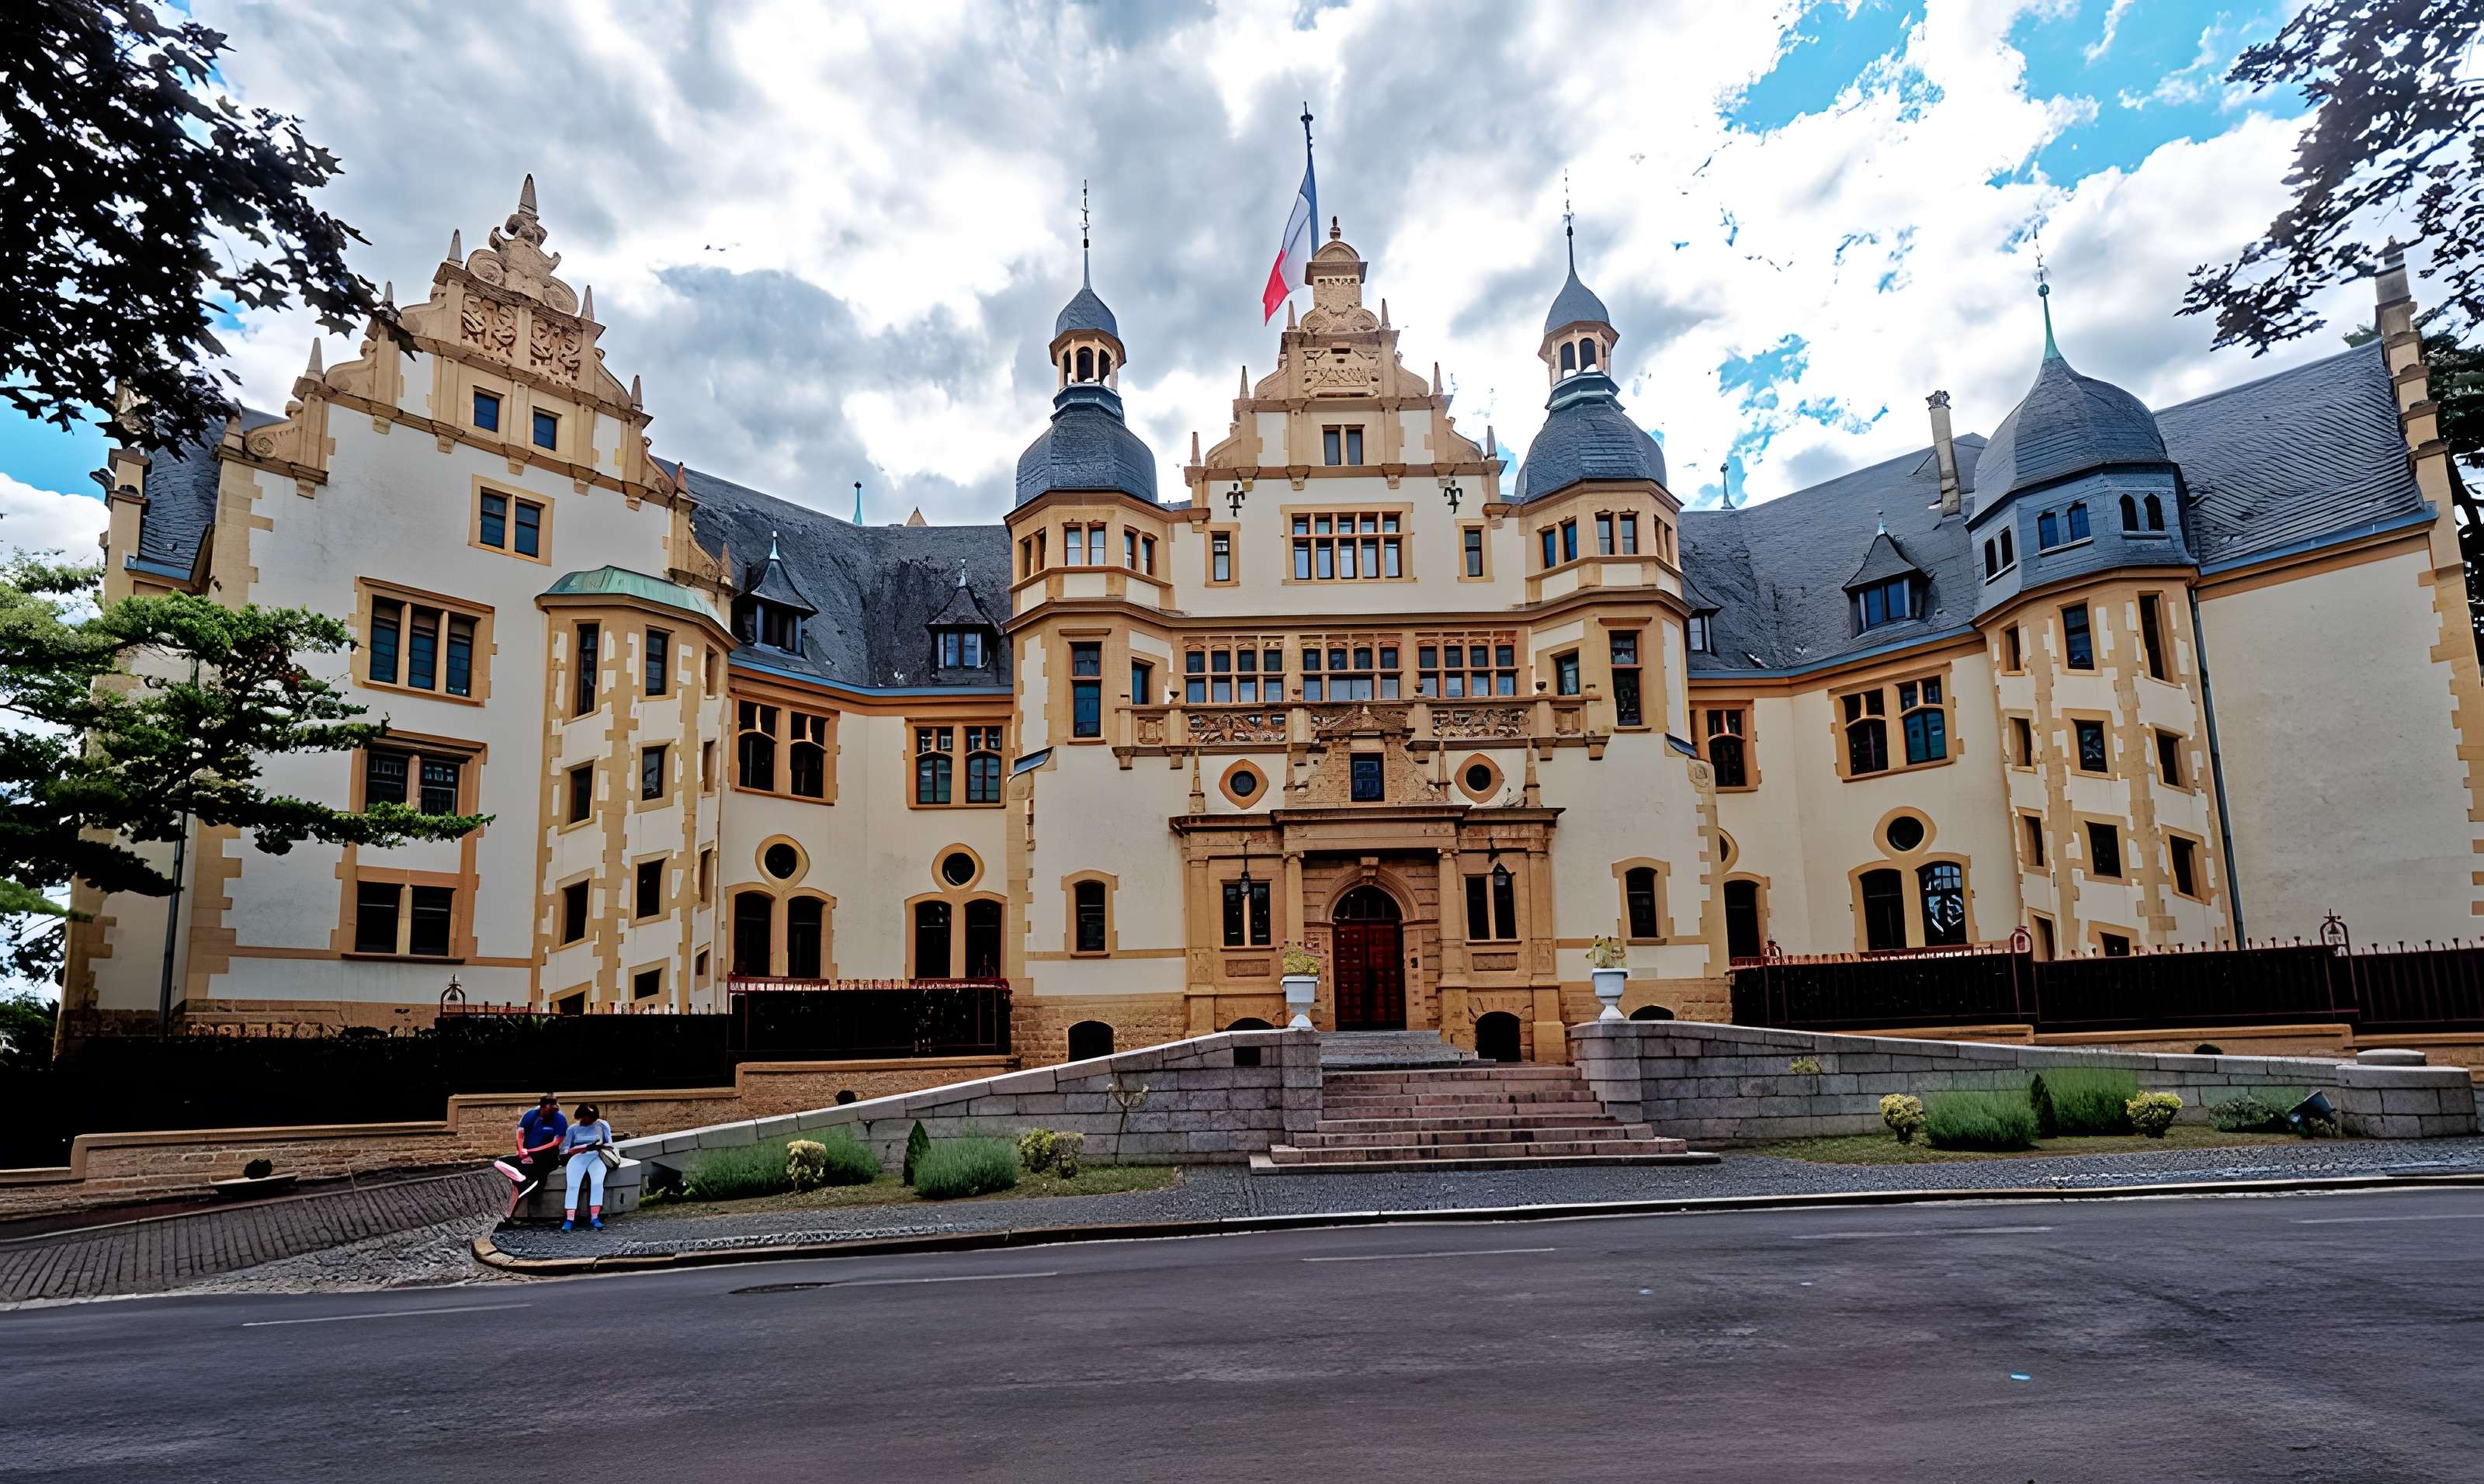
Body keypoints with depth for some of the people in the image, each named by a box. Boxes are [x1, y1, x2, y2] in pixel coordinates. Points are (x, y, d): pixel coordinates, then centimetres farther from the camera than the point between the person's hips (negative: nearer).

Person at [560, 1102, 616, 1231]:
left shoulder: (603, 1125, 15)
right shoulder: (573, 1128, 15)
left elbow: (610, 1145, 11)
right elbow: (565, 1151, 7)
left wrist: (600, 1146, -12)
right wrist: (586, 1147, -9)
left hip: (597, 1157, -1)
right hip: (577, 1158, 1)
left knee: (597, 1182, -29)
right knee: (572, 1184, -26)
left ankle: (595, 1217, -32)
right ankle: (570, 1219, -31)